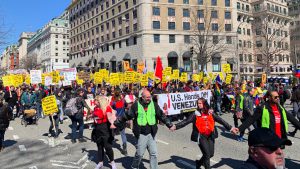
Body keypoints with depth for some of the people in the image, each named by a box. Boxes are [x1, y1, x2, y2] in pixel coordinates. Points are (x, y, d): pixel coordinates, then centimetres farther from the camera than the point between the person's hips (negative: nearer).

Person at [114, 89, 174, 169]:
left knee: (154, 153, 5)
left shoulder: (154, 105, 2)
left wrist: (170, 125, 5)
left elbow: (162, 116, 7)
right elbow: (126, 116, 0)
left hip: (151, 134, 3)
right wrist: (116, 123, 2)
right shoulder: (136, 105, -6)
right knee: (139, 153, 6)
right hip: (141, 134, -2)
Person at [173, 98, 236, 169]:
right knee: (207, 154, -9)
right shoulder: (196, 114, -4)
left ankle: (199, 162, 35)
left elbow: (220, 120, 7)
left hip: (210, 136, 4)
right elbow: (186, 121, -9)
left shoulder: (210, 113, 4)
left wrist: (230, 128, 5)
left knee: (211, 154, 10)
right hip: (201, 136, -4)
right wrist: (175, 127, -20)